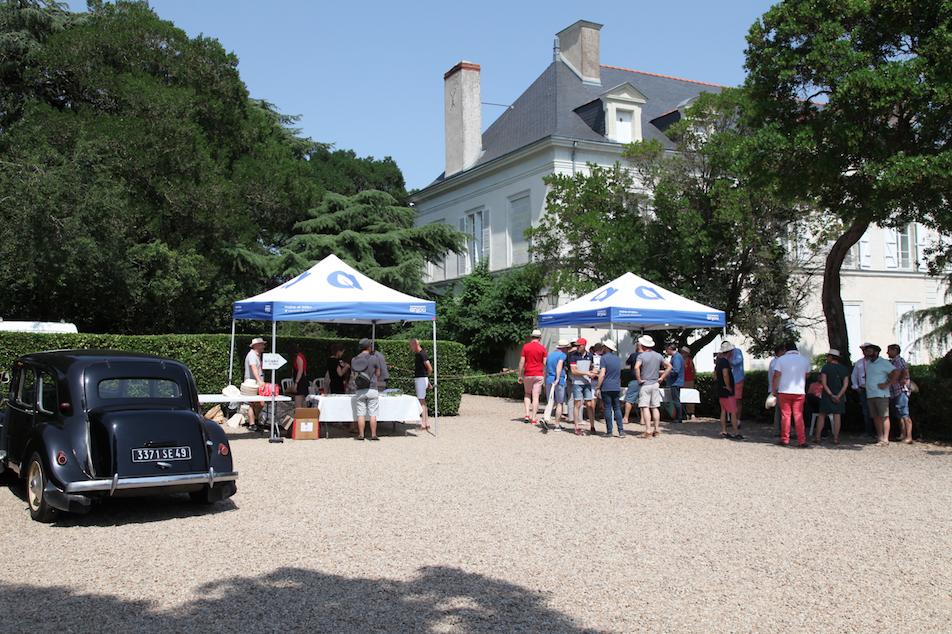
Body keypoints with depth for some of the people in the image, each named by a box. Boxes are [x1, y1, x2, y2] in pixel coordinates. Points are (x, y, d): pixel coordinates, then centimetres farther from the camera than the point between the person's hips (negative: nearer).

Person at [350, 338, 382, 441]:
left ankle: (361, 435, 7)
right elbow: (378, 374, 3)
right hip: (372, 389, -2)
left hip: (360, 390, 3)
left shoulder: (354, 360, 4)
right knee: (373, 414, 2)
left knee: (361, 414, 6)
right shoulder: (374, 358, -5)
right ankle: (373, 434, 3)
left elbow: (353, 375, 11)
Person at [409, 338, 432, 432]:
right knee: (423, 402, 12)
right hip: (417, 379, 10)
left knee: (421, 401, -8)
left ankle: (423, 423, -7)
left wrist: (426, 376, -2)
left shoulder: (422, 354, -16)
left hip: (421, 379, -10)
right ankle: (427, 423, 17)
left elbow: (430, 368, -21)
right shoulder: (416, 354, 13)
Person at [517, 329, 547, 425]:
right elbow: (545, 363, -3)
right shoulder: (542, 348, -2)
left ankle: (527, 415, 5)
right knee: (535, 397, 1)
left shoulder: (526, 347, 0)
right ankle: (533, 418, -1)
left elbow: (522, 362, -2)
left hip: (528, 375, 1)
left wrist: (520, 375, 4)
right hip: (538, 375, -1)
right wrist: (545, 376, 7)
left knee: (527, 394, 18)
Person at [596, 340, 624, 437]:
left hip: (606, 387, -6)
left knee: (608, 409, -1)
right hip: (616, 387, 6)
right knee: (617, 408, 9)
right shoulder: (618, 358, 13)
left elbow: (602, 374, -15)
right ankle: (621, 431, 2)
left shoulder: (604, 358, -9)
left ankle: (609, 432, 1)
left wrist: (598, 387, -11)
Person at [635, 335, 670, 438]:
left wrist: (639, 379, -17)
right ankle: (656, 429, 14)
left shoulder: (641, 355, -11)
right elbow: (669, 366, 11)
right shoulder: (658, 356, 8)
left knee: (645, 407, -6)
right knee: (655, 407, 12)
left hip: (645, 384, -6)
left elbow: (636, 367, -28)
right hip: (655, 384, 6)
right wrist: (662, 377, 10)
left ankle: (648, 431, -11)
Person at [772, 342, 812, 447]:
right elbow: (807, 375, 17)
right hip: (799, 391, 2)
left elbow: (776, 376, -5)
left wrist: (774, 390, 3)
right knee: (799, 416, 3)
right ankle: (801, 441, 0)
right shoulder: (804, 360, 6)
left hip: (784, 391, -1)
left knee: (785, 415, 4)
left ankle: (784, 439, 6)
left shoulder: (781, 359, -2)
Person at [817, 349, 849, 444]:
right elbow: (846, 384, -3)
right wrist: (839, 396, -11)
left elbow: (824, 383, -13)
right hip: (840, 395, 2)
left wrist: (831, 395, -13)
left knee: (822, 415, 5)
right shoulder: (844, 369, 5)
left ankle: (817, 437, 3)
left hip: (827, 395, -2)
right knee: (837, 416, 3)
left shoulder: (826, 367, -5)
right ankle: (836, 438, 0)